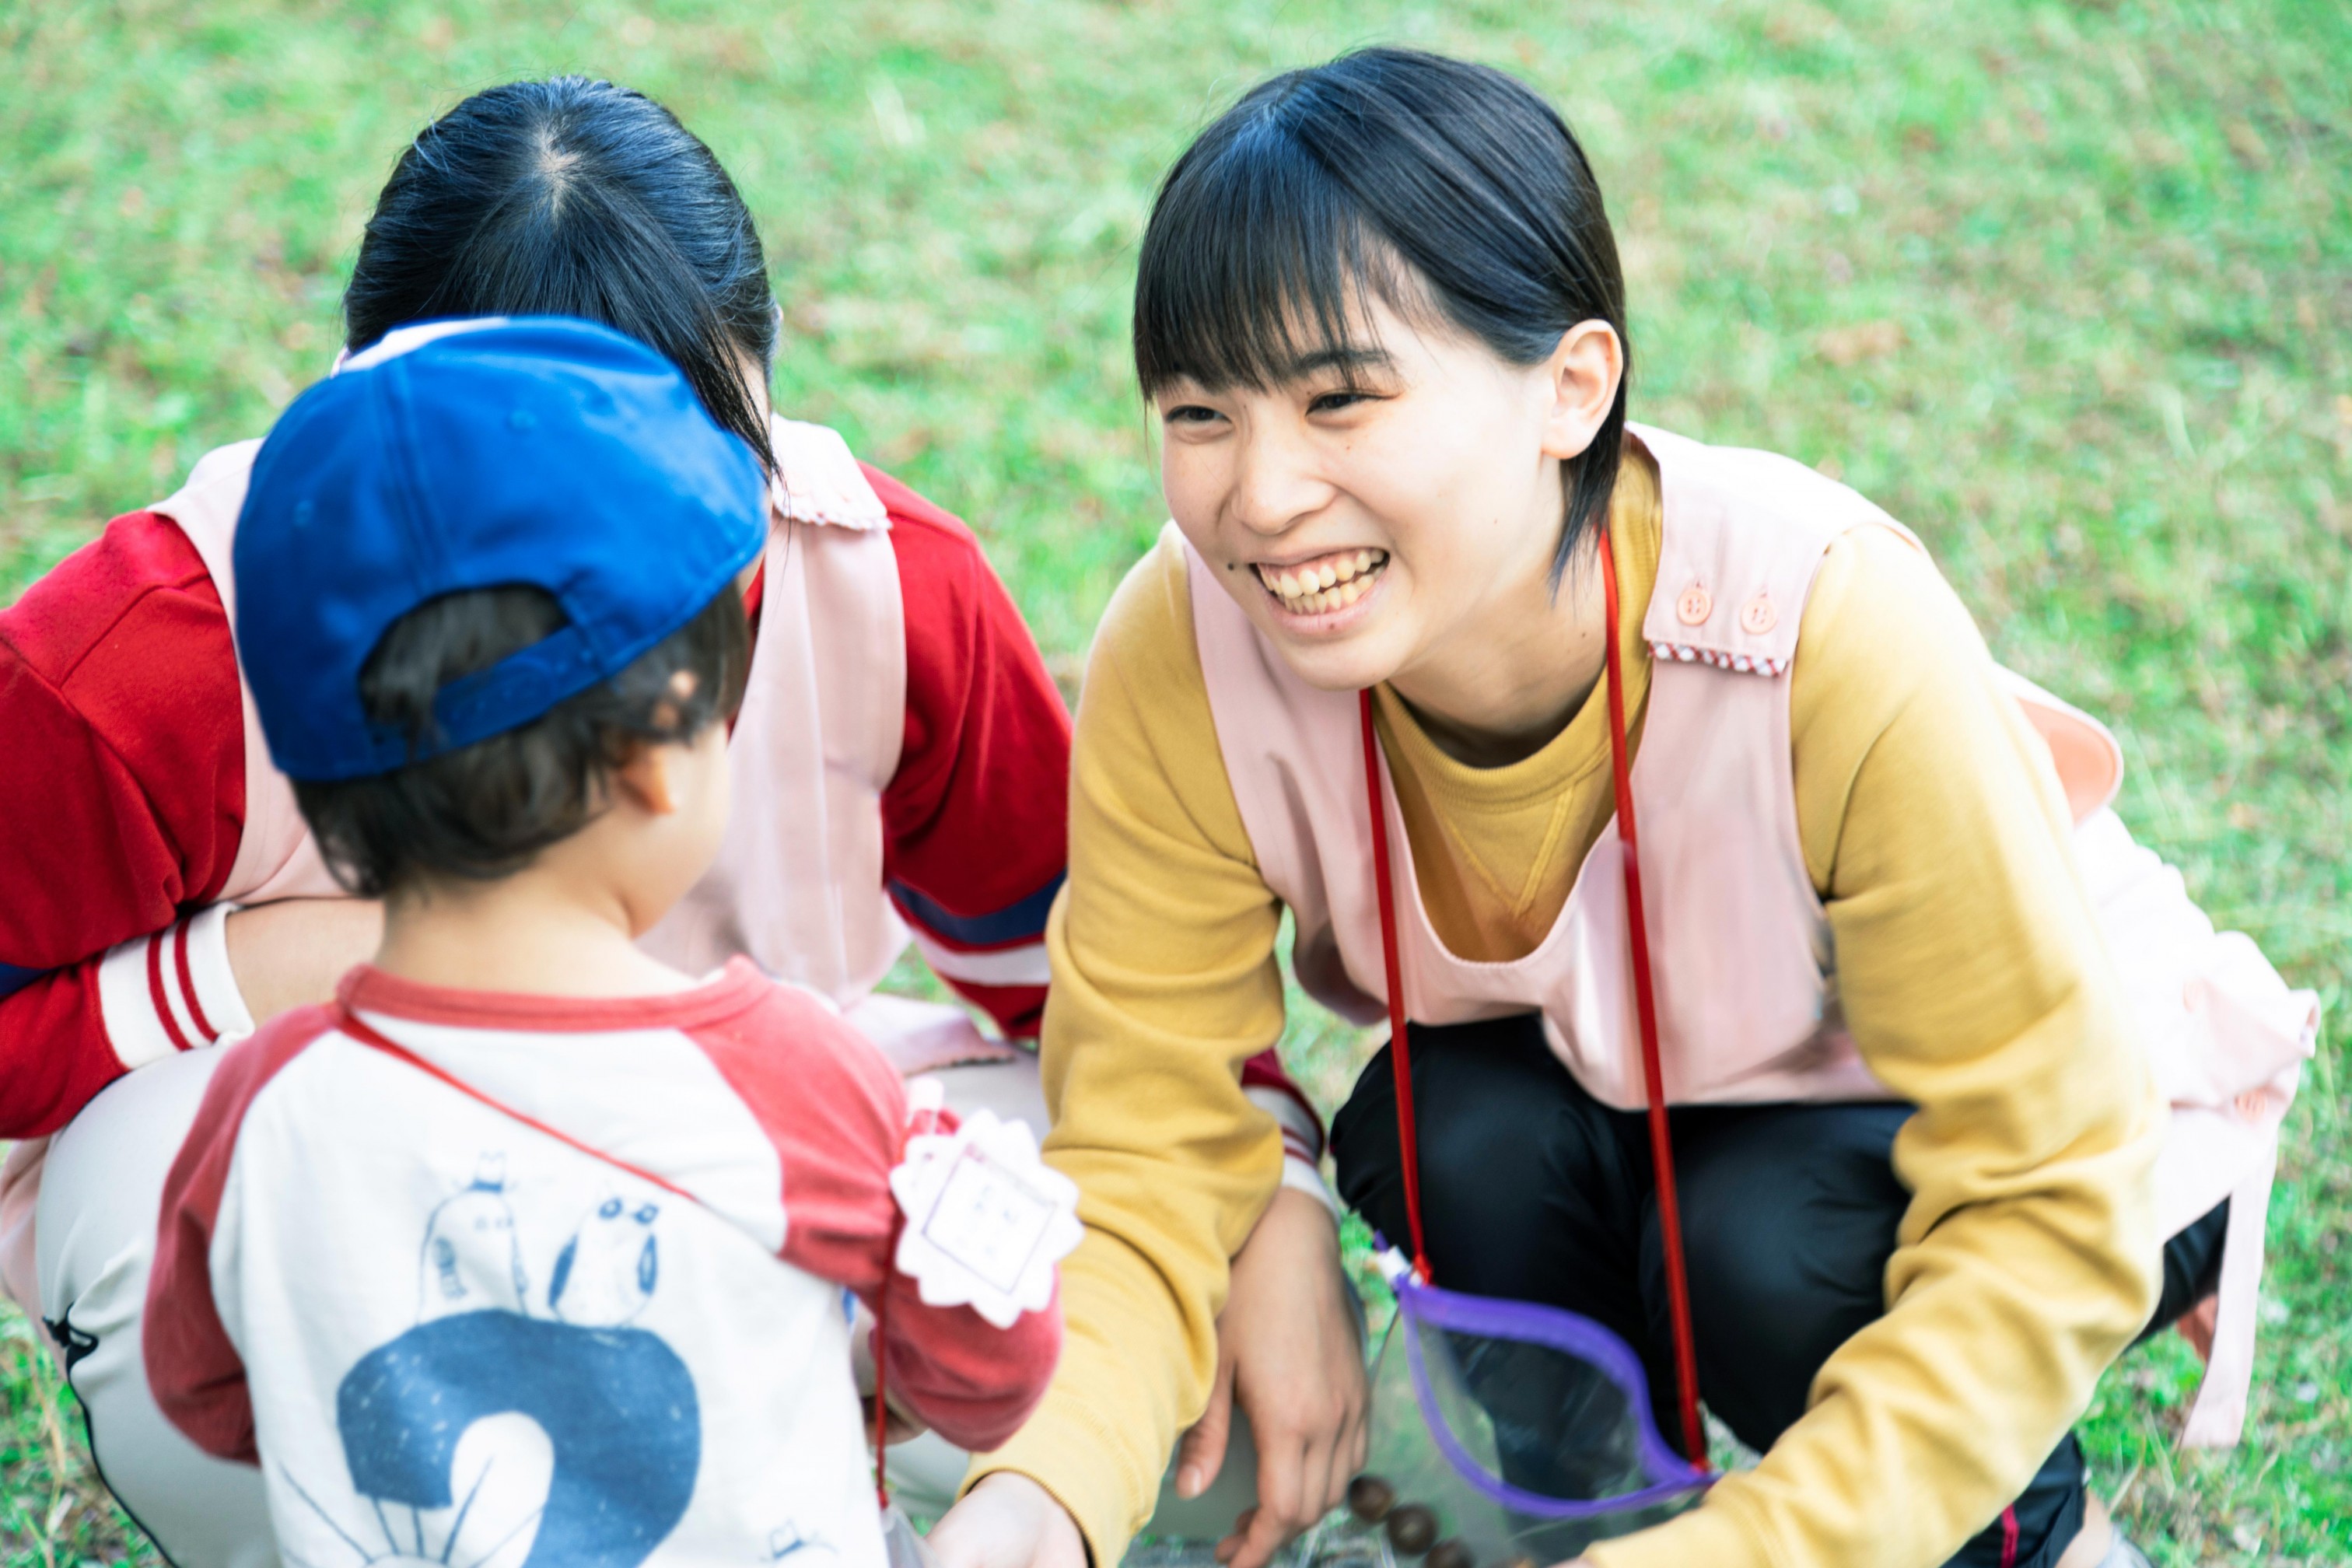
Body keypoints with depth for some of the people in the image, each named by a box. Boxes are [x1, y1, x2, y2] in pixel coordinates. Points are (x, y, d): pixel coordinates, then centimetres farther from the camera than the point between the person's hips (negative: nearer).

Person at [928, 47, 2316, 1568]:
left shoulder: (1831, 639, -37)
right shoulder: (1184, 660, -27)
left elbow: (2049, 1215, -32)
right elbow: (1149, 1151, -24)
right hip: (1621, 1083, 3)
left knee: (1767, 1242, -30)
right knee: (1458, 1144, -27)